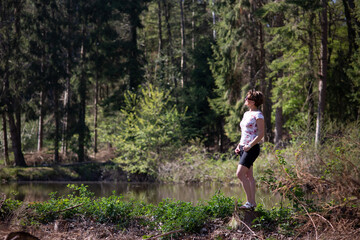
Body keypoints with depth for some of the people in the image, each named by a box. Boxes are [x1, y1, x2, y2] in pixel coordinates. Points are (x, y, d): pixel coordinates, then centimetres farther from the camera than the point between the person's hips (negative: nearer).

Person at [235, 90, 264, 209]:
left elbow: (261, 134, -14)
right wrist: (239, 146, 12)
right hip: (244, 148, 9)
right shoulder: (246, 114, 16)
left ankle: (250, 201, -12)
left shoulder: (258, 114, -10)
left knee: (240, 174, -16)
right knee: (248, 176, 9)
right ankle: (252, 202, 13)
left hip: (252, 148, -9)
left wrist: (249, 146, -20)